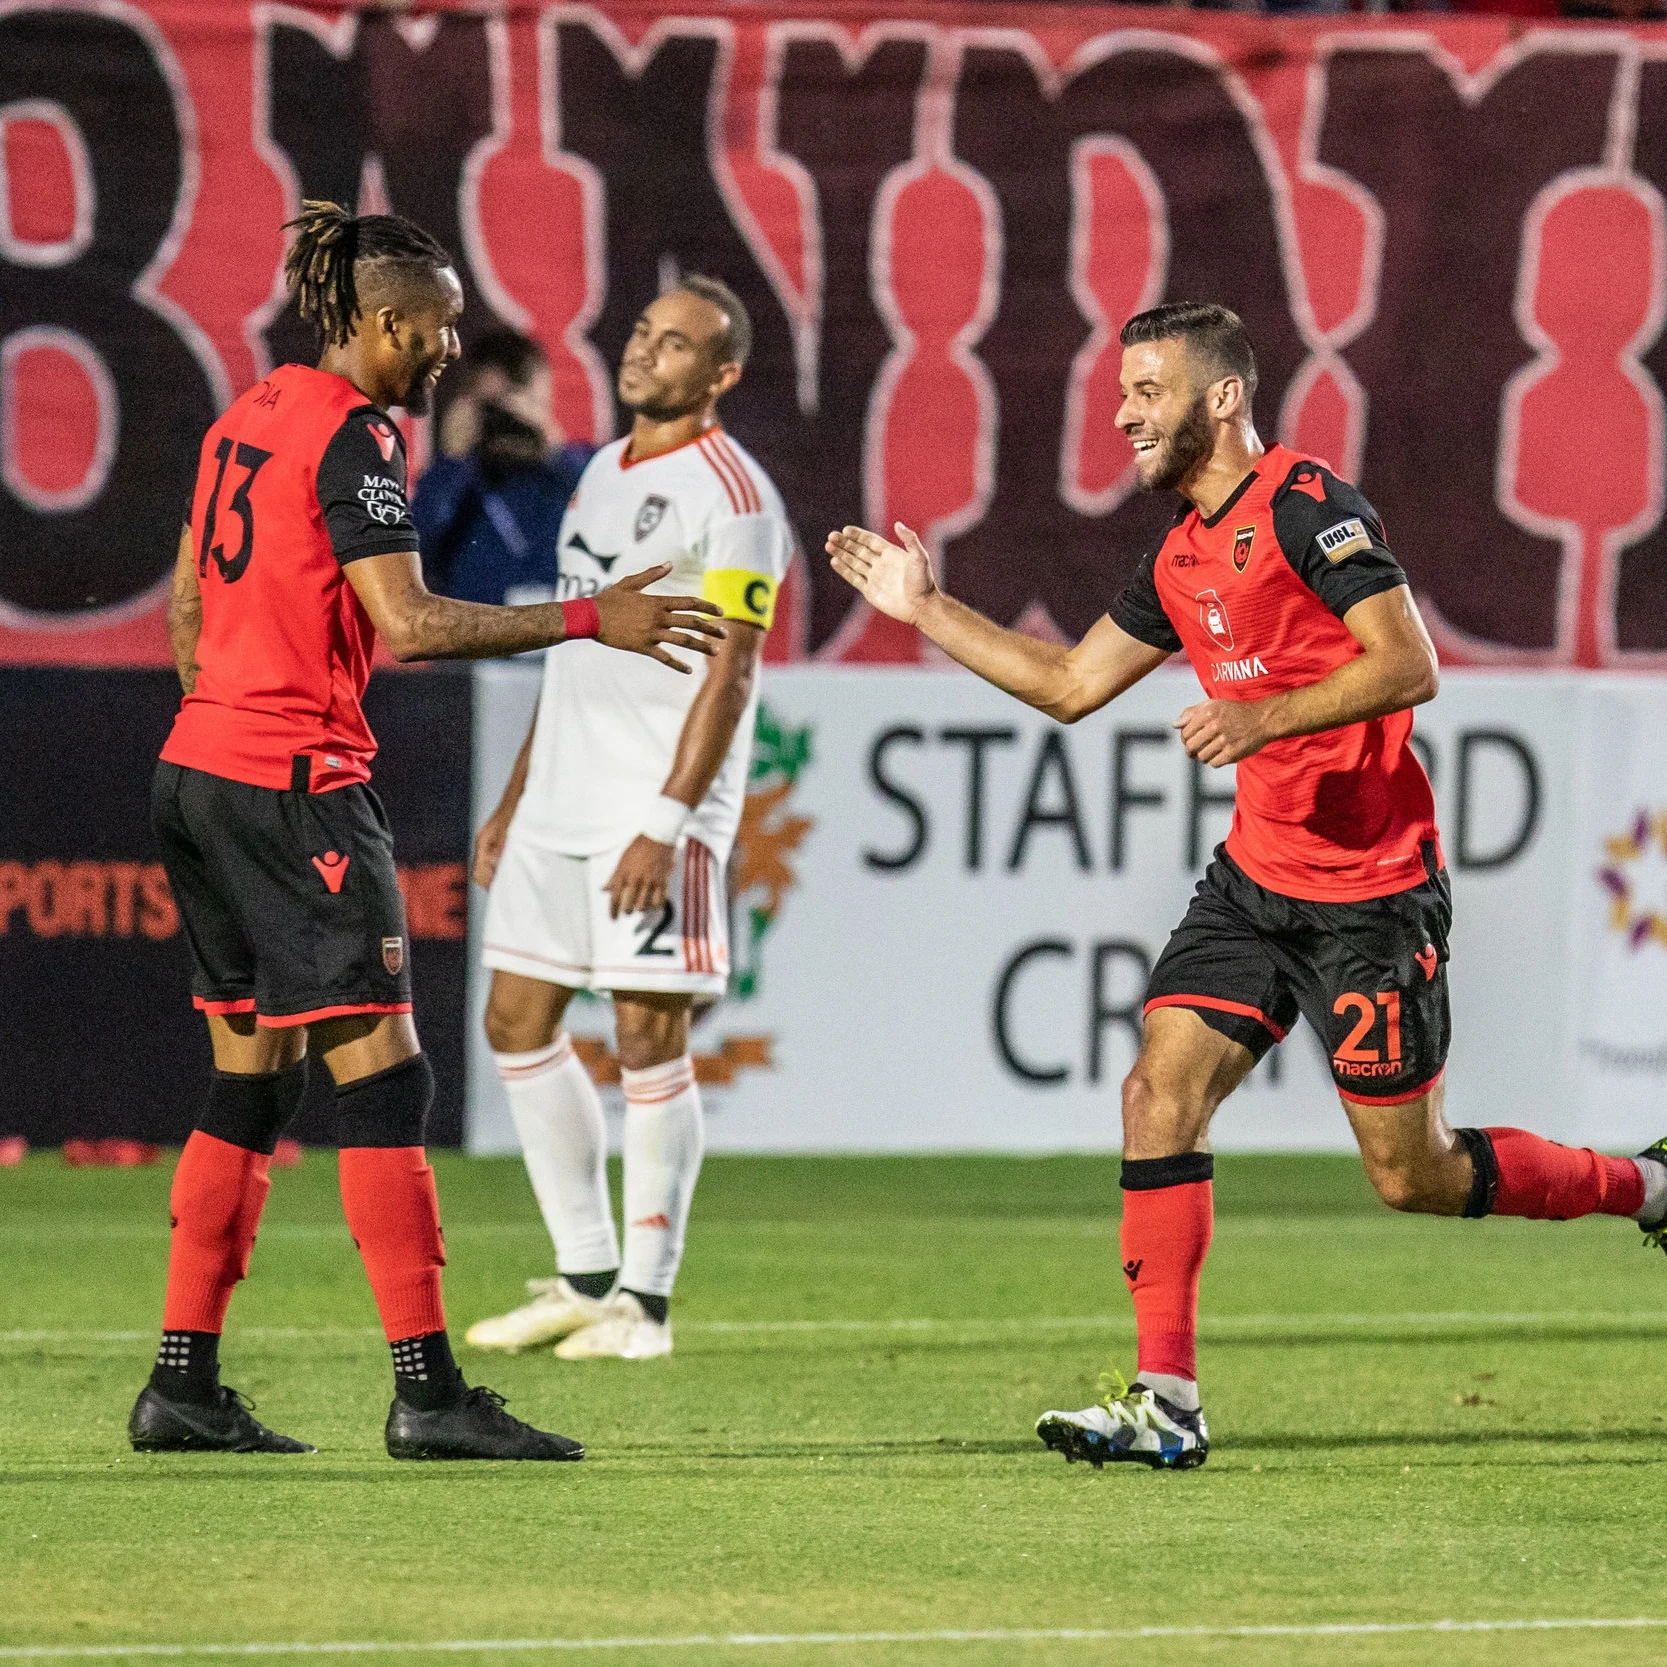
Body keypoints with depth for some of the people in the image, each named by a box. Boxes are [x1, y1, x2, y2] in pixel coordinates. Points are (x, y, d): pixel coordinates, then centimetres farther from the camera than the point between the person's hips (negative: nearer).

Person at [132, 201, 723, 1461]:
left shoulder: (251, 417, 15)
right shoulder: (353, 436, -13)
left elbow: (187, 605, 21)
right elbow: (407, 624, -21)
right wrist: (589, 620, -19)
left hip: (202, 768, 10)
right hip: (298, 787, -10)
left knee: (252, 1080, 12)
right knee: (382, 1075, -8)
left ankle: (184, 1383, 11)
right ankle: (426, 1389, -11)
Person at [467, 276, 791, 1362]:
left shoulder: (732, 497, -10)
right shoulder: (604, 475, 17)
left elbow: (727, 675, -15)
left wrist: (667, 824, -22)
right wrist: (517, 795, 21)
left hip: (658, 808, -9)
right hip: (561, 802, 9)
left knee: (650, 1038, -7)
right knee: (519, 1021, 7)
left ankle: (644, 1300, 0)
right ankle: (585, 1279, 16)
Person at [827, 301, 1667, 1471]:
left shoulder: (1308, 508, -14)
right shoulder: (1180, 560, 11)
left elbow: (1410, 666, -21)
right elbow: (1071, 684, 22)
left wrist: (1264, 717, -29)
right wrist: (927, 609, 21)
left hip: (1371, 892, -8)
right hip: (1256, 879, 8)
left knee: (1415, 1177, -1)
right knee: (1161, 1093, -7)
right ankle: (1167, 1404, -7)